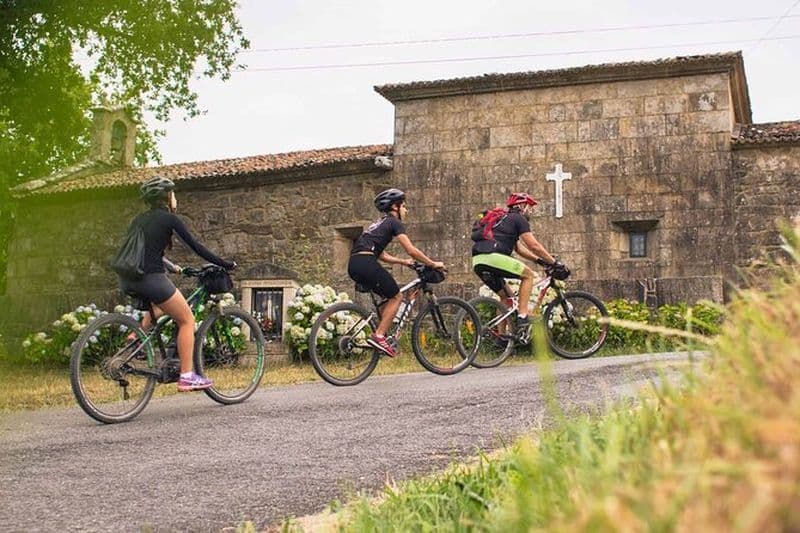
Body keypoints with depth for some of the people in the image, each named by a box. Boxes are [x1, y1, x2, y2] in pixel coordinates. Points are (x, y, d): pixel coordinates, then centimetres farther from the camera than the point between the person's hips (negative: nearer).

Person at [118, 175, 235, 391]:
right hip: (150, 278, -8)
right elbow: (196, 247, -2)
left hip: (127, 279, 8)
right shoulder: (169, 218, -1)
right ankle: (187, 377, 4)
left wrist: (170, 266, 42)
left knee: (157, 309, 35)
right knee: (187, 320, 7)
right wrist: (225, 264, 6)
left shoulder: (139, 219, 20)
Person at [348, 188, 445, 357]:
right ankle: (379, 336, -6)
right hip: (366, 263, -9)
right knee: (396, 297, 3)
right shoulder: (394, 222, 3)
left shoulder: (380, 223, 30)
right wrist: (433, 264, 6)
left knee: (390, 297, 18)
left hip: (354, 265, 9)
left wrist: (403, 261, 35)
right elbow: (412, 250, -3)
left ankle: (379, 335, 11)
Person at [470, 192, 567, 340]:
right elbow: (534, 246, 0)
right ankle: (522, 317, -2)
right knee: (528, 274, 5)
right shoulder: (518, 219, 6)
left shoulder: (503, 219, 33)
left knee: (506, 296, 20)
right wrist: (555, 263, 6)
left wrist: (539, 260, 32)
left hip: (478, 261, 9)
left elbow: (519, 248, 35)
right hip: (492, 257, -9)